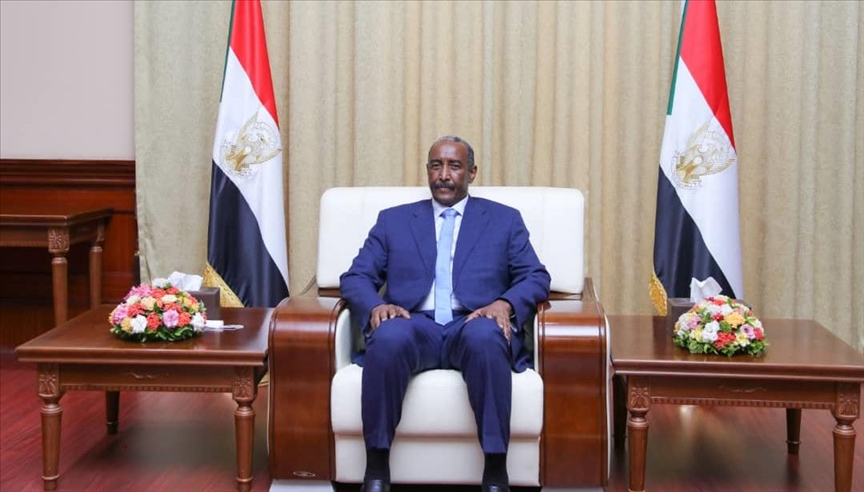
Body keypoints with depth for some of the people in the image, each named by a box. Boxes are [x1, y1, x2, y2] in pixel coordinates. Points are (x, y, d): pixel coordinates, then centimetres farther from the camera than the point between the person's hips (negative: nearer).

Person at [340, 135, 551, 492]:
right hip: (415, 327, 1)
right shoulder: (393, 220, 21)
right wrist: (375, 306, -11)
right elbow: (355, 278, 13)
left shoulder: (505, 220, 19)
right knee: (388, 337, -36)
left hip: (474, 327, -1)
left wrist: (505, 304, -13)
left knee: (485, 336, -38)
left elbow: (536, 278, 10)